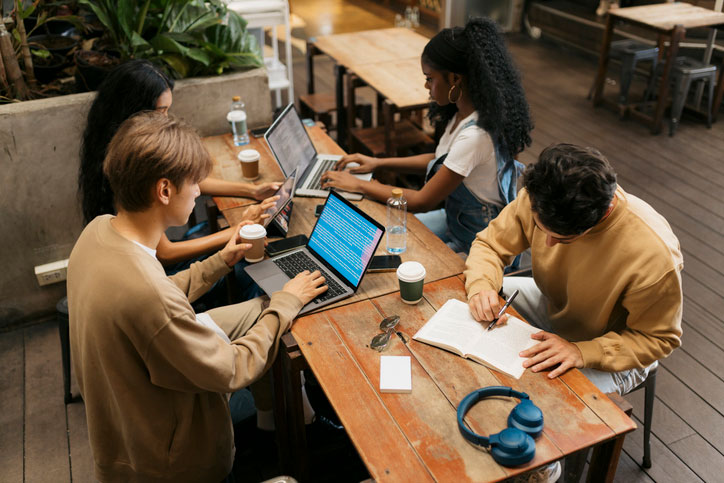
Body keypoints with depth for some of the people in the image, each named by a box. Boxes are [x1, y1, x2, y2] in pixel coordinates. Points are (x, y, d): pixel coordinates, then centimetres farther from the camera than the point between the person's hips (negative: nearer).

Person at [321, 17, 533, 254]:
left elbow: (423, 201, -24)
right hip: (455, 219, 9)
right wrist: (379, 162, 5)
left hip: (477, 247, -9)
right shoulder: (463, 113, -3)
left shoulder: (475, 135, -32)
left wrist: (358, 185, -15)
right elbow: (440, 159, 14)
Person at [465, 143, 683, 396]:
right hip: (551, 305, 5)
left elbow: (659, 338, -21)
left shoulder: (655, 256, -37)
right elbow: (490, 244, -8)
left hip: (612, 355, -4)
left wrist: (582, 352, -34)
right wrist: (481, 287, -30)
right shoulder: (539, 199, -25)